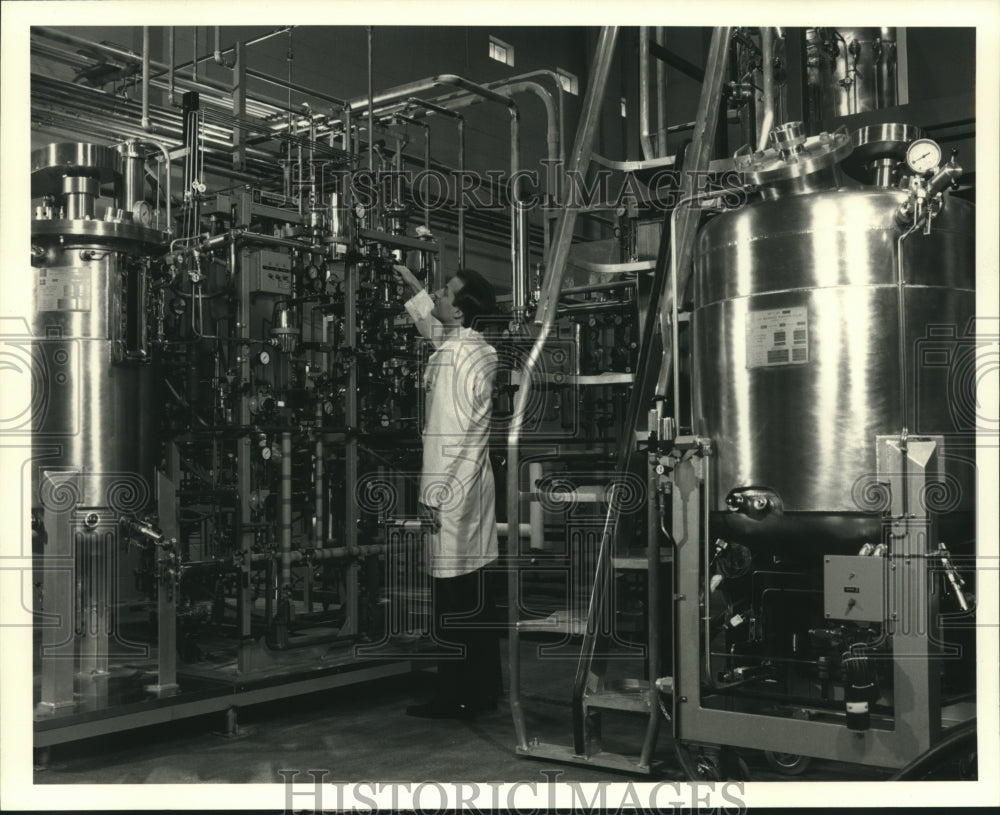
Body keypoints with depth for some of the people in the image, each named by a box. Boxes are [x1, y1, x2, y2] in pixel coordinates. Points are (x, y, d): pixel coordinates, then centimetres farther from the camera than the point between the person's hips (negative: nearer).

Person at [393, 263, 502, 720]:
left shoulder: (451, 356, -16)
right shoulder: (478, 349, 10)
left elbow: (448, 434, -20)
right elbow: (434, 327, 33)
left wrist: (433, 495, -18)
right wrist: (412, 285, 35)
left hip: (450, 492, -9)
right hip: (475, 484, 9)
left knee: (452, 602, -2)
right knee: (477, 600, 14)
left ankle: (454, 698, 6)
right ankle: (483, 690, 22)